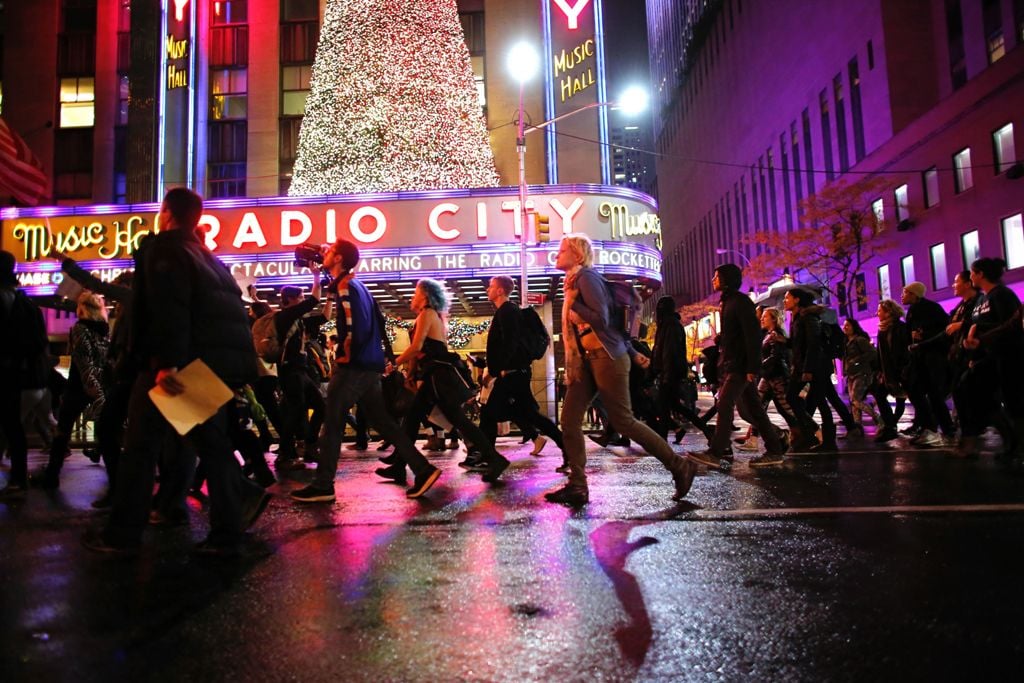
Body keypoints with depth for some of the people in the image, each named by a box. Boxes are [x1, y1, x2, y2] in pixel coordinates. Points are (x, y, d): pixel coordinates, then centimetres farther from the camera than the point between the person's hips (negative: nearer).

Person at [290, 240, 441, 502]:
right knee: (381, 421, 10)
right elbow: (376, 322, 22)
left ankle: (322, 486, 7)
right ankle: (422, 469, 6)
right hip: (369, 365, 9)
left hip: (354, 366, -9)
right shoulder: (355, 285, 19)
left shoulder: (345, 285, -11)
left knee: (332, 423, 0)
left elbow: (356, 325, -20)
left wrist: (346, 355, -11)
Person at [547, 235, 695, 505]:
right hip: (587, 360, 9)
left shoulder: (586, 277, -11)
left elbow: (601, 319, -21)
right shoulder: (573, 281, 17)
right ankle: (577, 486, 5)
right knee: (569, 421, 1)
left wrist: (572, 304, -12)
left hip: (606, 358, -9)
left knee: (622, 421, -4)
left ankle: (680, 467, 9)